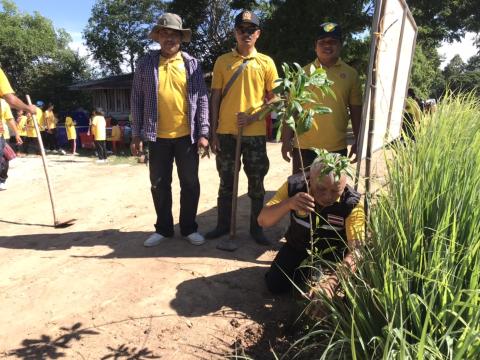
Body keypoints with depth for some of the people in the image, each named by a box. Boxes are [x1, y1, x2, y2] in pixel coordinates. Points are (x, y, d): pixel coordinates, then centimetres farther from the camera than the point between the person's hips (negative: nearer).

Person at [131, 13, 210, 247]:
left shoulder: (192, 64, 4)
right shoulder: (146, 64, 5)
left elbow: (202, 99, 2)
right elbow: (137, 100, 6)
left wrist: (203, 133, -5)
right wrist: (136, 135, 2)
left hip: (187, 136, 0)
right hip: (158, 137, 1)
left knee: (190, 184, 6)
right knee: (159, 184, 8)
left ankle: (189, 228, 22)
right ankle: (163, 228, 24)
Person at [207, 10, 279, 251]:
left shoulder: (266, 63, 6)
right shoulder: (222, 61, 7)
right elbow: (215, 98, 6)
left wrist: (253, 117, -11)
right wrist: (213, 132, 0)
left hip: (255, 133, 0)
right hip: (226, 132, 1)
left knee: (256, 184, 6)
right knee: (226, 183, 9)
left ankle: (256, 228, 21)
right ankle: (223, 225, 23)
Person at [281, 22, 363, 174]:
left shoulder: (351, 74, 5)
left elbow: (356, 111, 7)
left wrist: (358, 142, 4)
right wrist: (286, 140, -1)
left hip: (337, 149, 1)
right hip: (303, 147, 0)